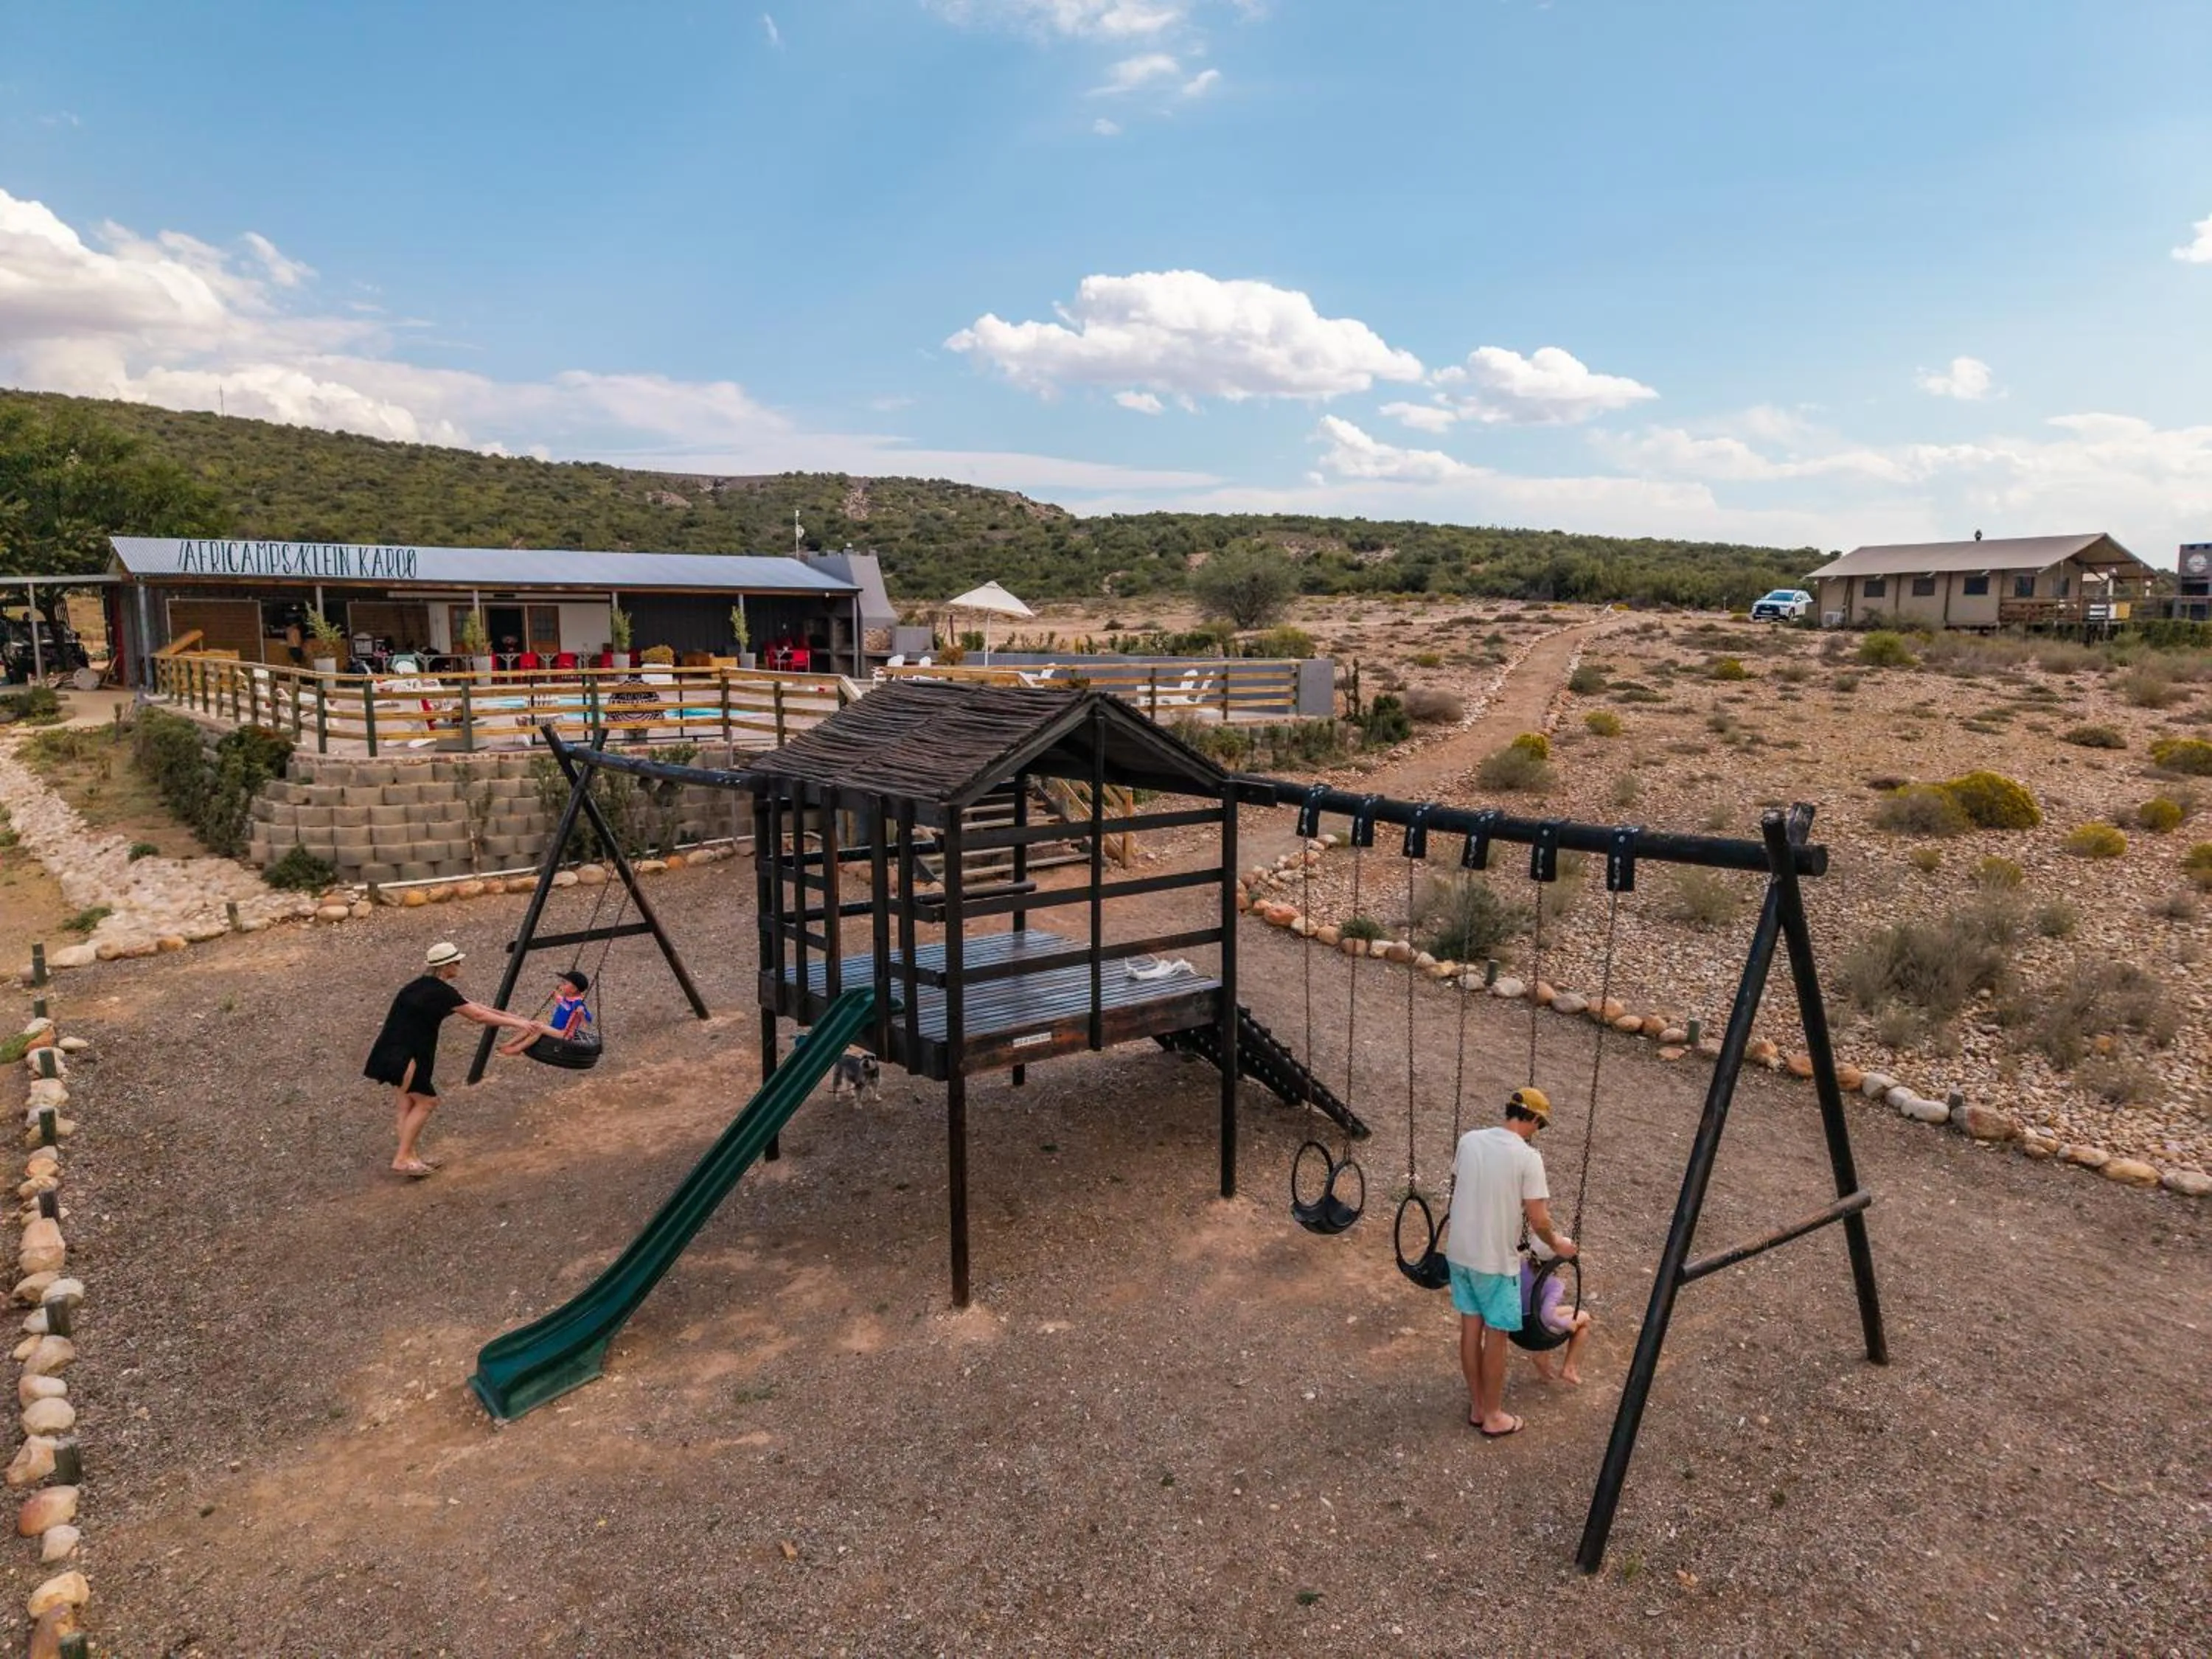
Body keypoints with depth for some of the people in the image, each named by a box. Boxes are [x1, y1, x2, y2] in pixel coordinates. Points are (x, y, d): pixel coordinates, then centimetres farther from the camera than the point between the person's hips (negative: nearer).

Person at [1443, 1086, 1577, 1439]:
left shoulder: (1468, 1141, -1)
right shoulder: (1527, 1157, -18)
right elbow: (1539, 1221, -15)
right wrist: (1558, 1243, 6)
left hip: (1459, 1251, 6)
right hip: (1496, 1260, -6)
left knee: (1470, 1329, 16)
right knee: (1496, 1336, 9)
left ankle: (1477, 1407, 30)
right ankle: (1493, 1418, 22)